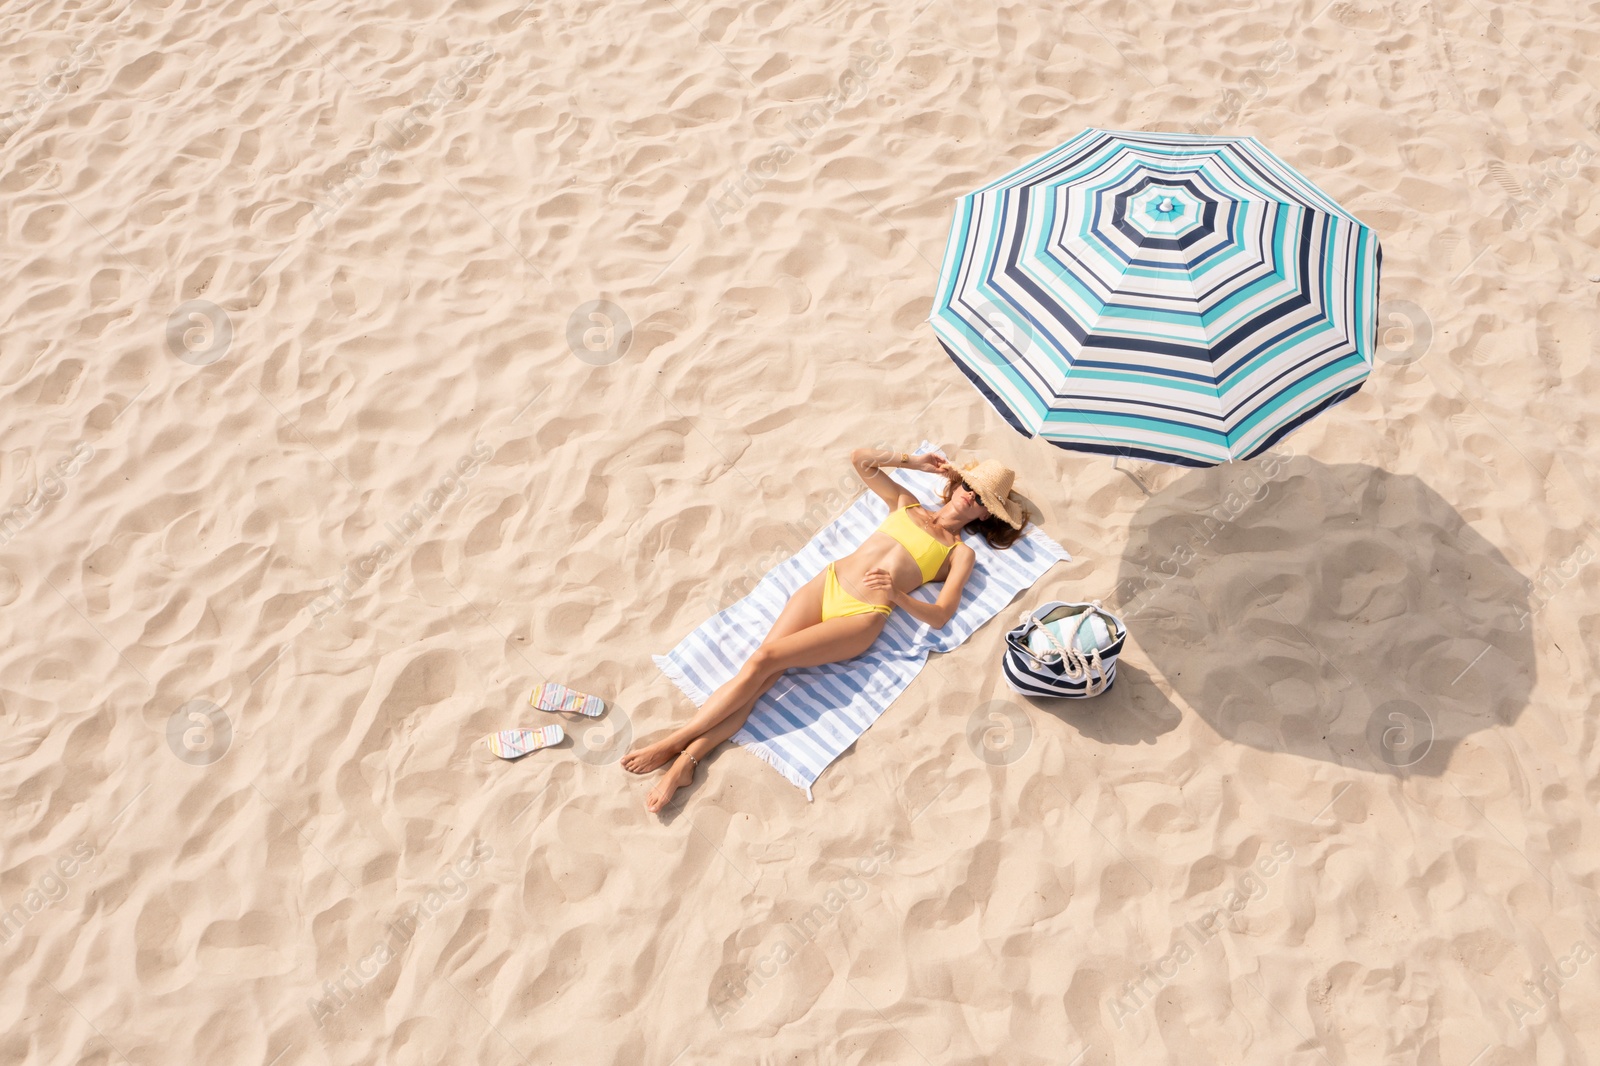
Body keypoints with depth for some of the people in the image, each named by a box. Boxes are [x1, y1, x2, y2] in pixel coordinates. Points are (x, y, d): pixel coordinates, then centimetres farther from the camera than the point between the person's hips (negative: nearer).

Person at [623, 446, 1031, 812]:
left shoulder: (961, 553, 12)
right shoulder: (907, 505, 23)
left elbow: (941, 615, -2)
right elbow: (861, 459, 25)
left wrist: (897, 595, -17)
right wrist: (912, 461, 21)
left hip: (863, 616, -3)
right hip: (826, 583, 4)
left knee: (765, 659, -22)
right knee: (759, 675, -18)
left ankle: (672, 744, -19)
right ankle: (685, 761, -23)